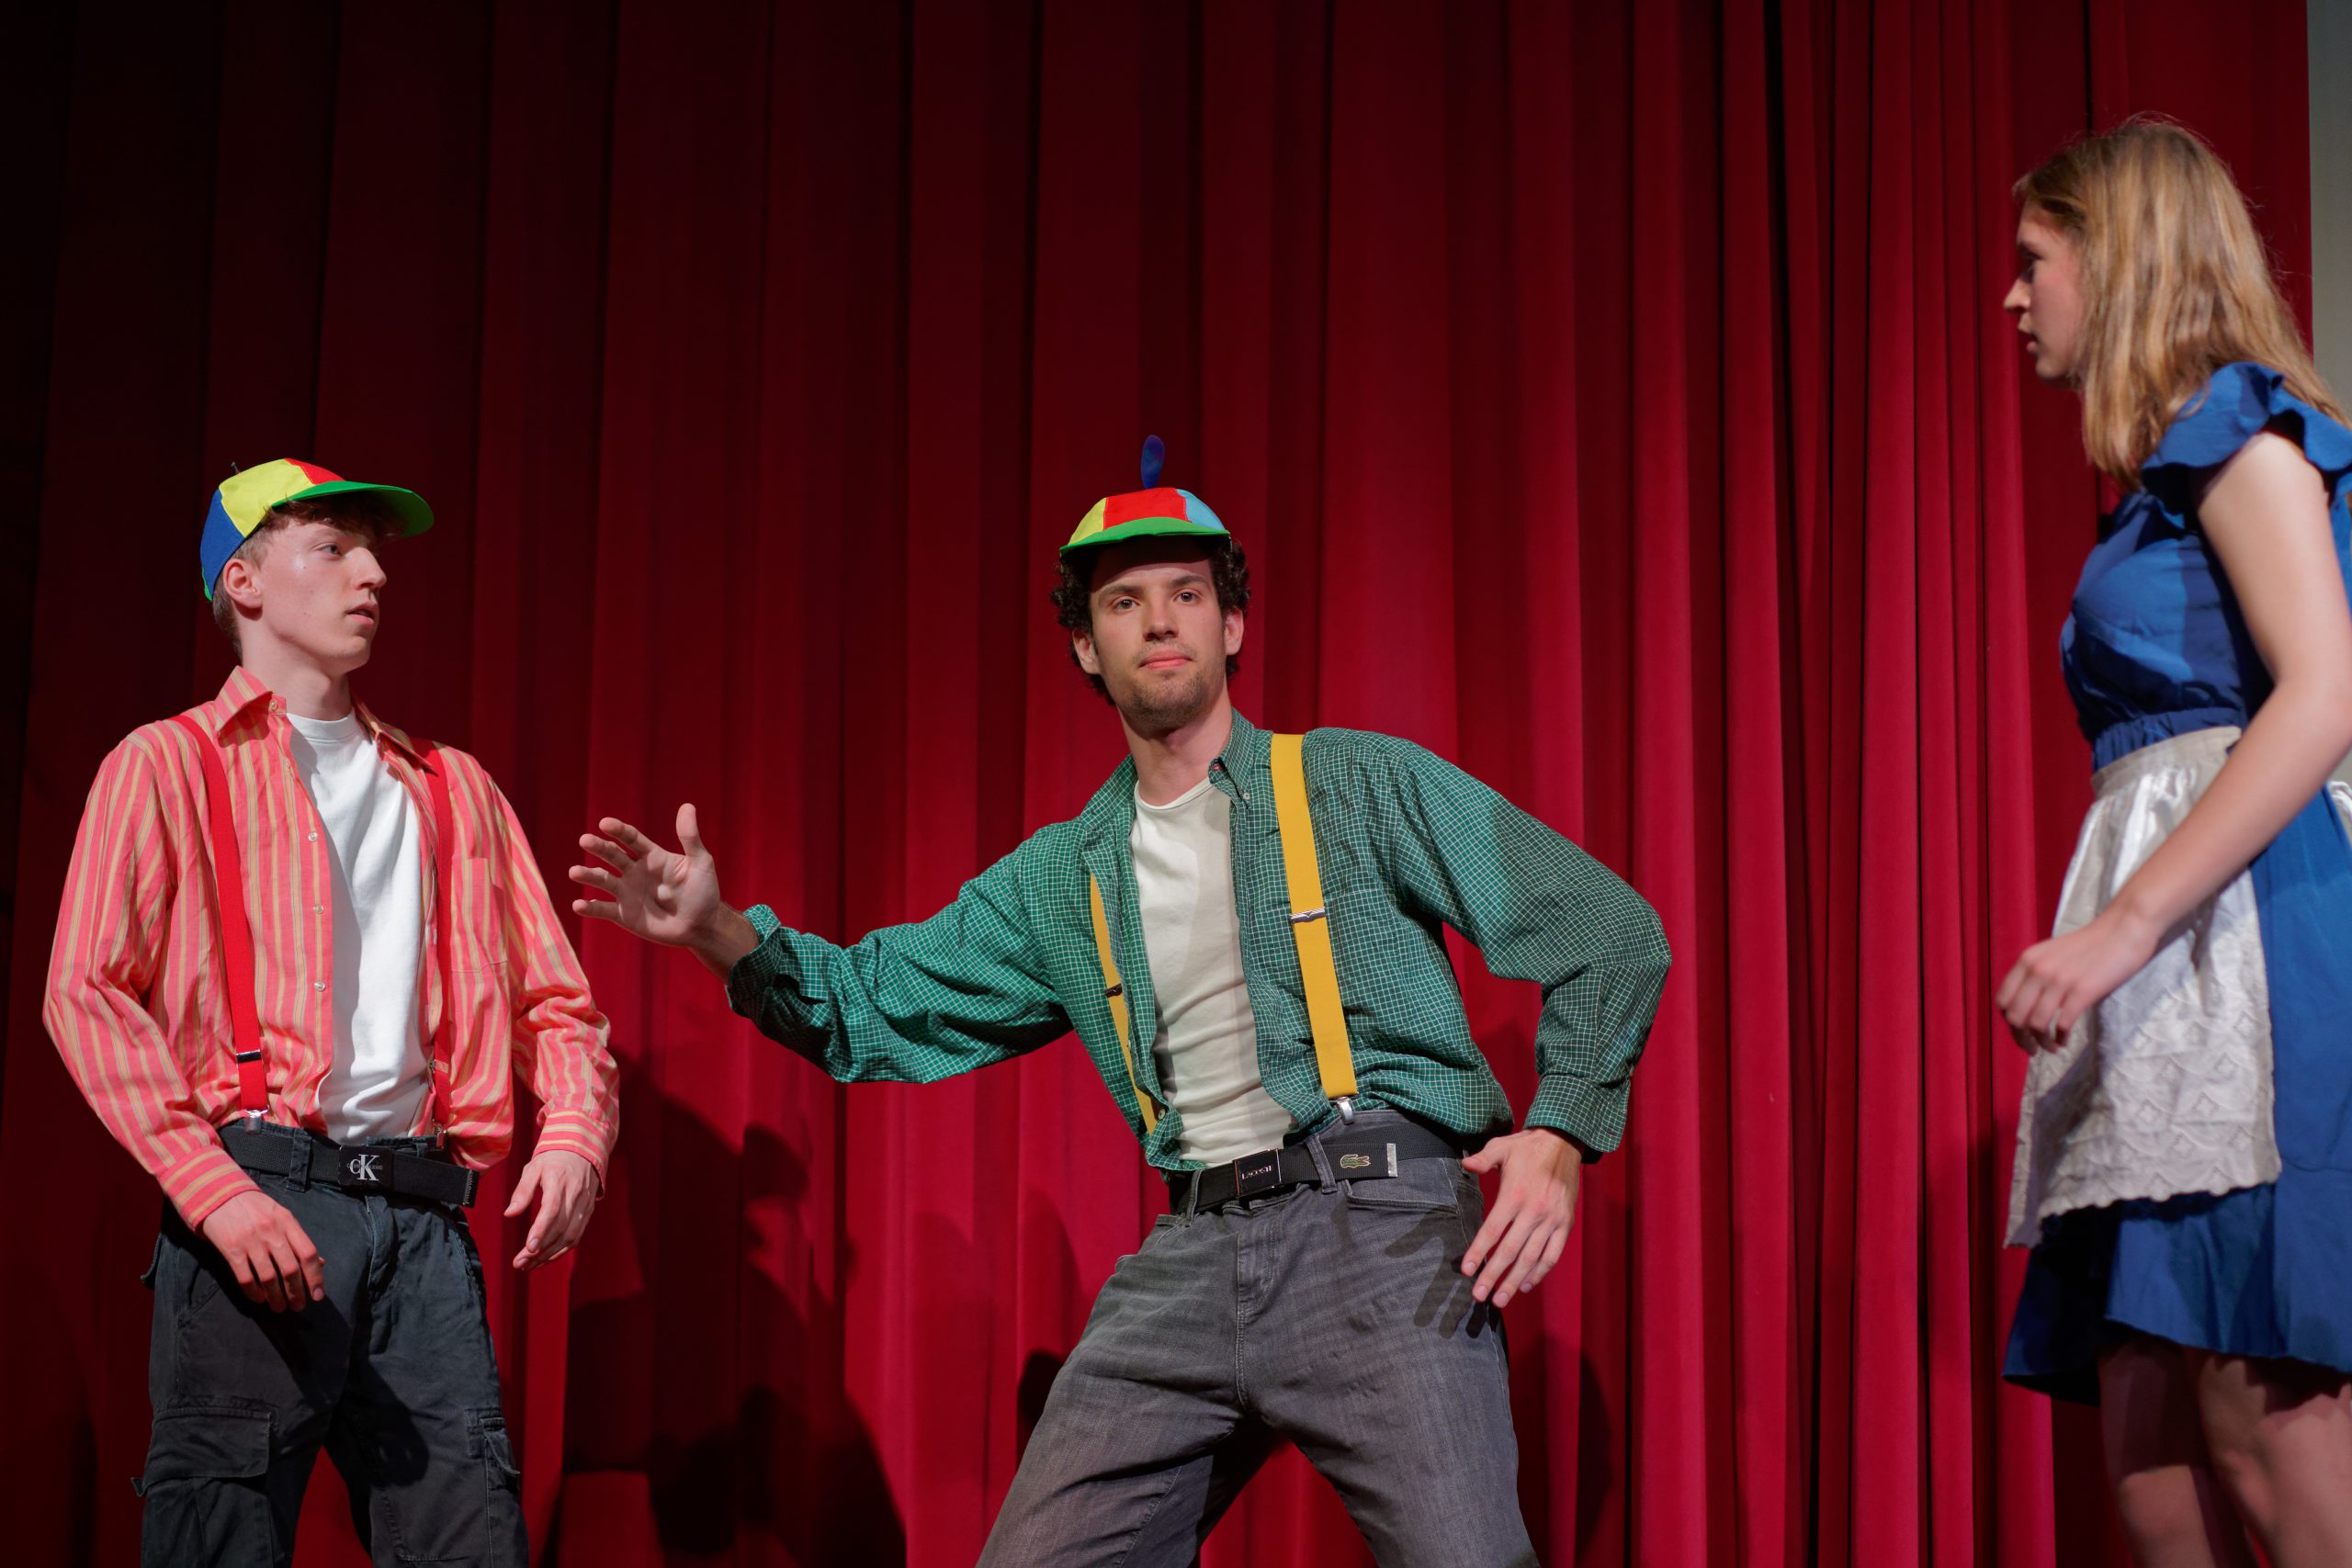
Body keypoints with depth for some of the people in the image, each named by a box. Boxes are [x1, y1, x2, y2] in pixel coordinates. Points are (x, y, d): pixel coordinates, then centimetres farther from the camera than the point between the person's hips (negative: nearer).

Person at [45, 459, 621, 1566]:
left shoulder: (453, 790, 23)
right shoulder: (170, 765, 9)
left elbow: (552, 997, 20)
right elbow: (86, 996, -3)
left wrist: (575, 1137, -1)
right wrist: (213, 1189, -15)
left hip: (423, 1215, 4)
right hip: (256, 1202, -4)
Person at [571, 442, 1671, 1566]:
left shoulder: (1360, 785, 6)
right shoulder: (1059, 879, 18)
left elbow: (1610, 935, 4)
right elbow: (875, 1009, 17)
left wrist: (1560, 1134, -10)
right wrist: (721, 934, 0)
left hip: (1378, 1221, -4)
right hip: (1188, 1256, 4)